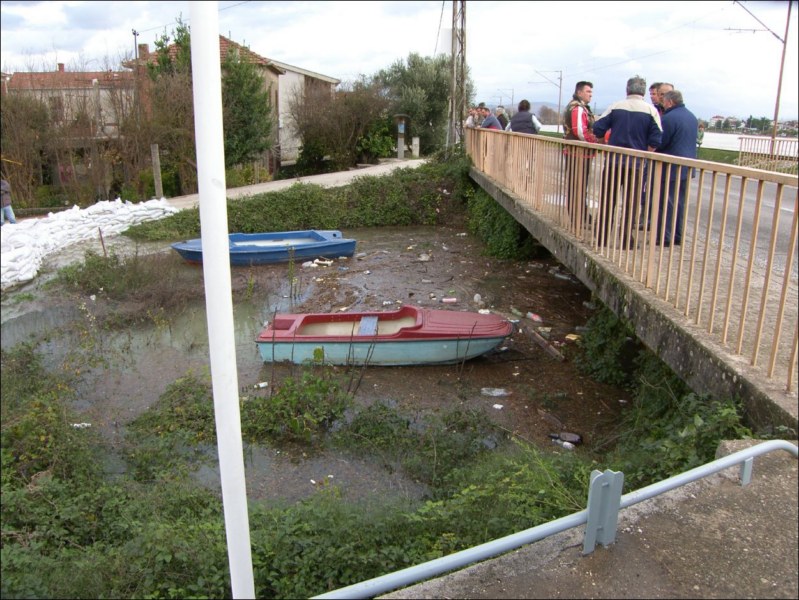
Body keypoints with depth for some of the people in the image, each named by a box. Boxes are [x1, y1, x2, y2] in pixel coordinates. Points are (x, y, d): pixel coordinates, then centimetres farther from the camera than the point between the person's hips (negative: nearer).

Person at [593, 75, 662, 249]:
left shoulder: (615, 106, 0)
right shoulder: (651, 110, -3)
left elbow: (598, 130, -2)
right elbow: (656, 140, -10)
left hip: (613, 161, 1)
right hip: (637, 164, -1)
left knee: (608, 201, 10)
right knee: (630, 203, 8)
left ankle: (603, 238, 13)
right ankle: (626, 239, 11)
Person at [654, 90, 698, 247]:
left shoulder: (669, 118, -15)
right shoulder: (692, 117, 12)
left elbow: (660, 143, -14)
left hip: (671, 168, -8)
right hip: (687, 167, 8)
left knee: (666, 204, -2)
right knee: (680, 203, 13)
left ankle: (664, 238, 0)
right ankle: (677, 236, 18)